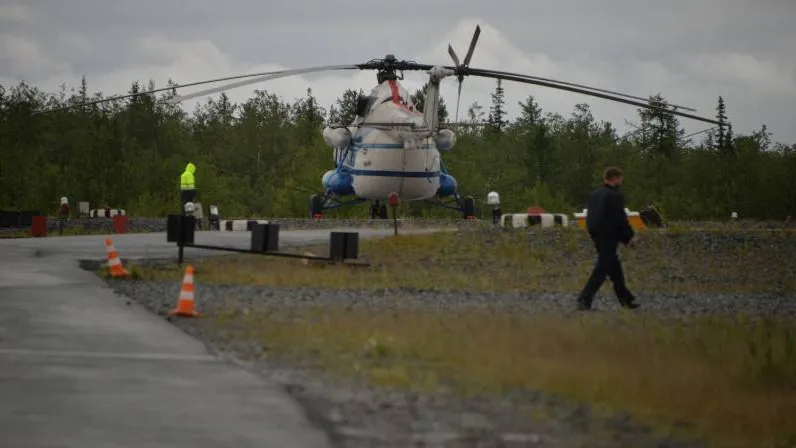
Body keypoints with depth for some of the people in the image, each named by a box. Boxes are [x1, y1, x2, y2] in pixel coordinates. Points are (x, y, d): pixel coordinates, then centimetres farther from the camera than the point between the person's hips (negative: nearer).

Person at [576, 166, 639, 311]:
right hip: (608, 236, -9)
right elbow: (620, 219, -18)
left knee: (615, 268, 18)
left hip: (596, 234, 9)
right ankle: (584, 299, -16)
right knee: (602, 269, -8)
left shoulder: (596, 194, 13)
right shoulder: (614, 196, -14)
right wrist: (628, 236, -5)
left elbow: (591, 217, 17)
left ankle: (626, 299, 26)